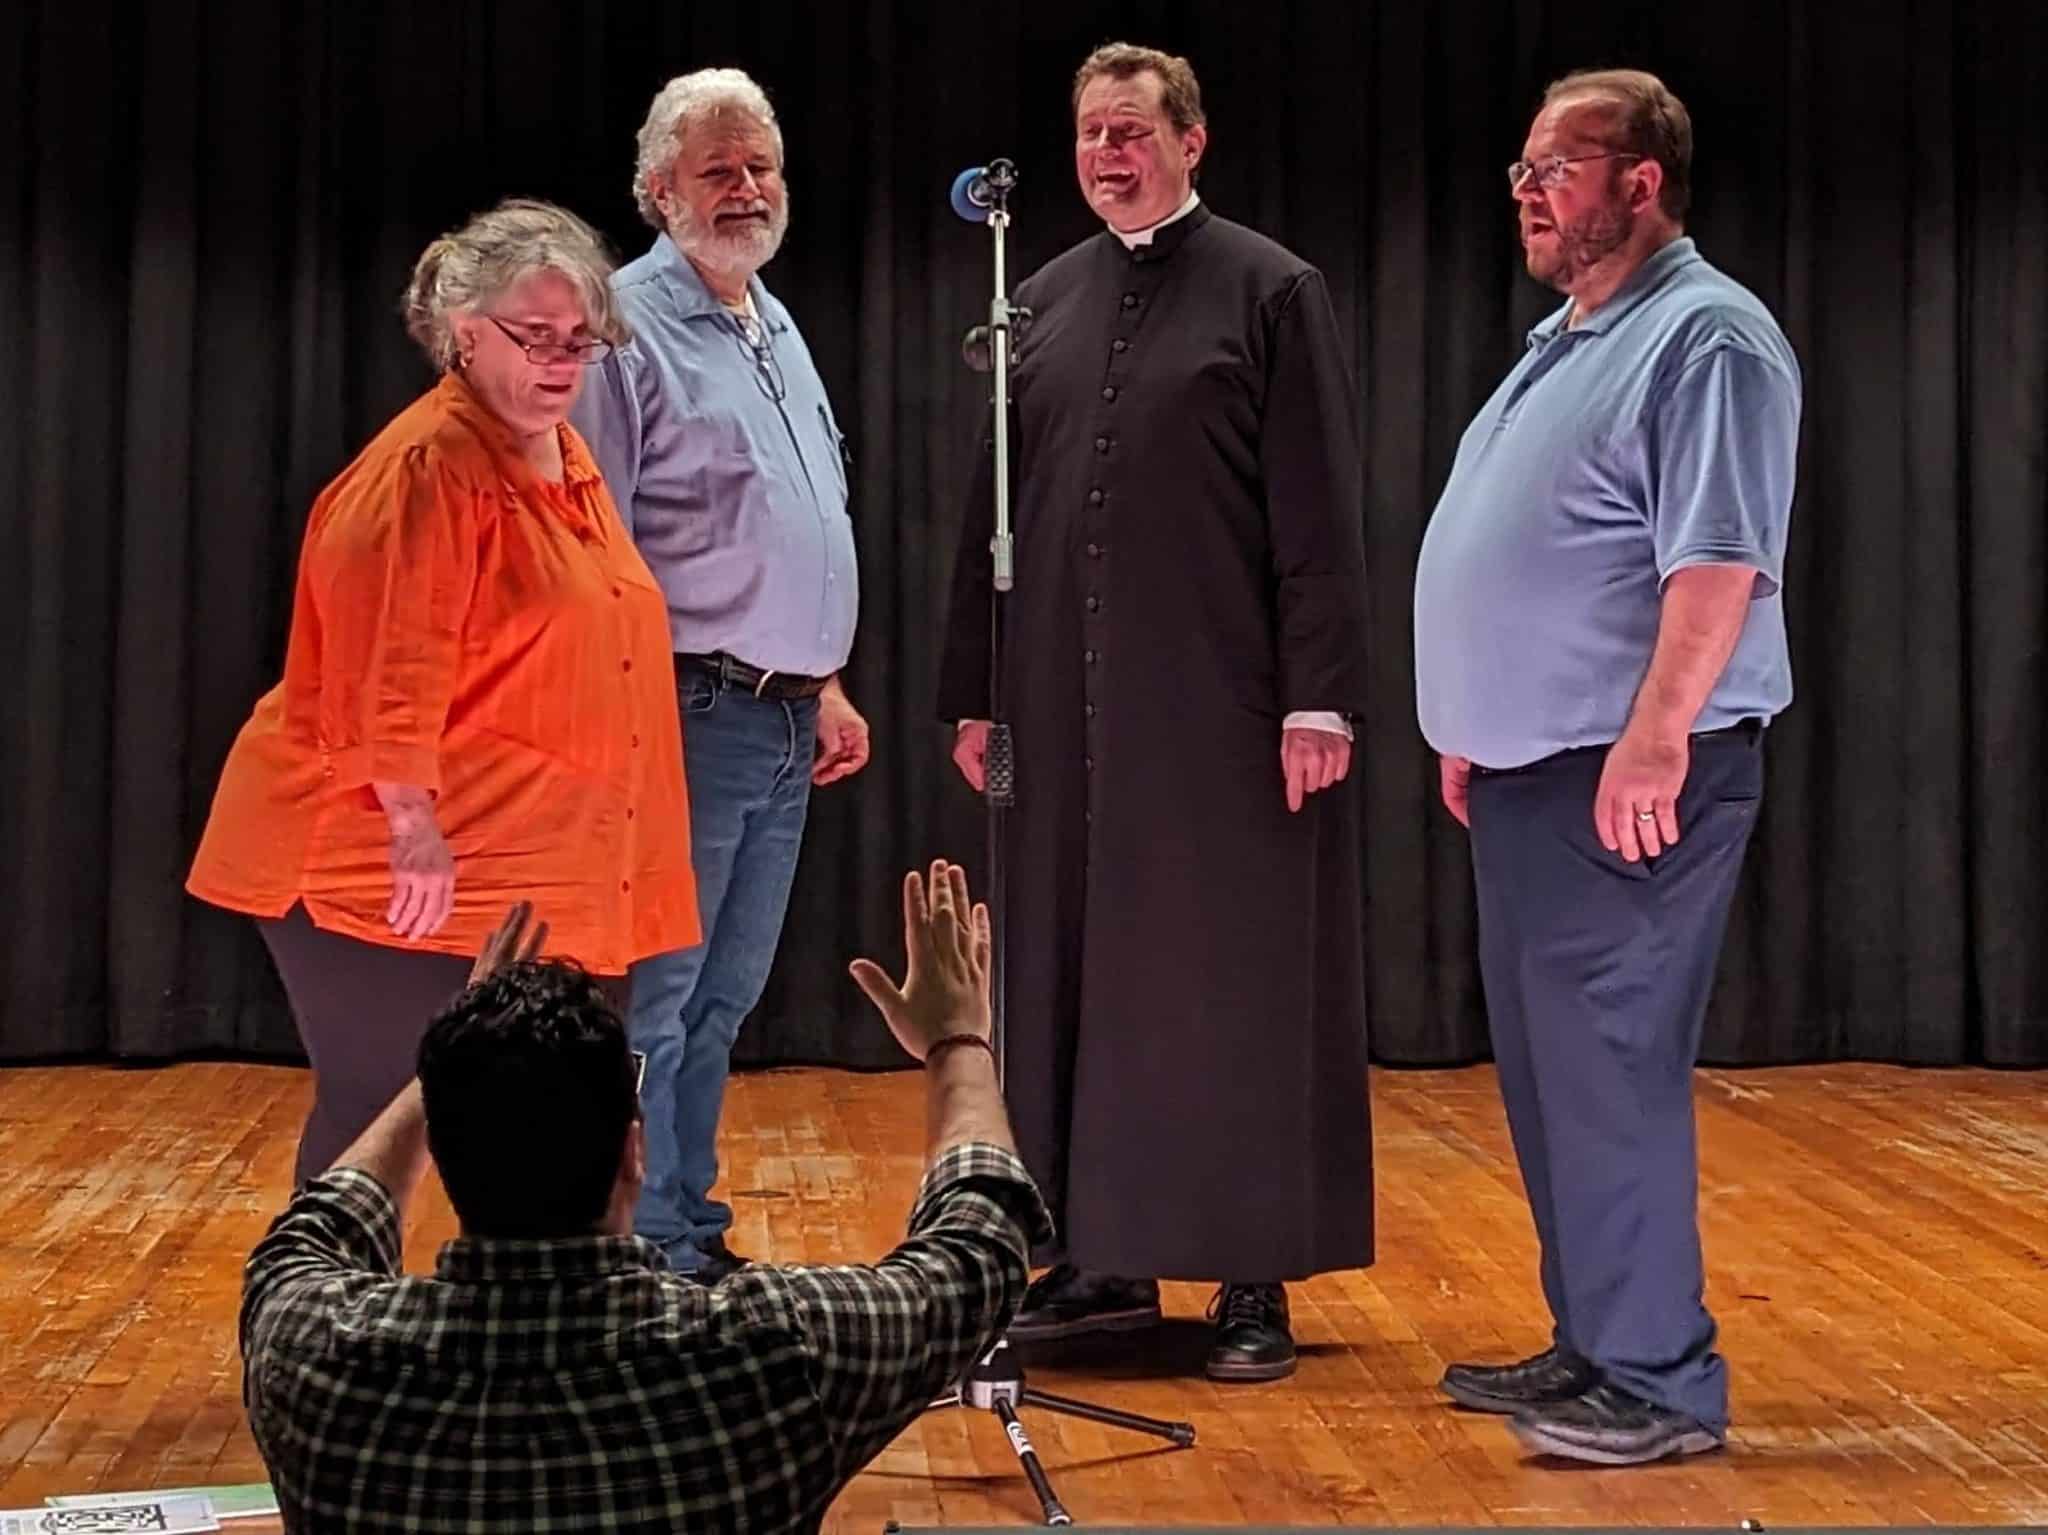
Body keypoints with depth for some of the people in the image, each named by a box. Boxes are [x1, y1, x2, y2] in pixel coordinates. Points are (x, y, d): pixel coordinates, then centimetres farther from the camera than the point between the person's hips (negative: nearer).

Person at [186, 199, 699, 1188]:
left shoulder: (565, 458, 13)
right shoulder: (430, 463, -16)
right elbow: (390, 663, -25)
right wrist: (413, 823, -28)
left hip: (520, 866, 9)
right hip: (387, 863, -9)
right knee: (372, 1115, -4)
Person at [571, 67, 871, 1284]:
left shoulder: (777, 325, 18)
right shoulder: (630, 326, -9)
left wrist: (825, 683, 22)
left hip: (783, 719, 9)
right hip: (689, 715, -9)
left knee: (723, 1001, 14)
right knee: (652, 1003, -5)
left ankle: (693, 1233, 23)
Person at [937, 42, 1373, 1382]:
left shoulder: (1270, 291, -2)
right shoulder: (1046, 302, 12)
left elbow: (1320, 514, -7)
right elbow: (996, 511, 14)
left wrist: (1321, 697, -13)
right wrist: (974, 690, 11)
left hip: (1226, 707, -5)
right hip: (1072, 704, 5)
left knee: (1235, 977, 1)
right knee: (1082, 972, 8)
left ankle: (1256, 1280, 8)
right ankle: (1103, 1260, 18)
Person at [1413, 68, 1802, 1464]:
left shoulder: (1706, 338, -11)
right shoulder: (1566, 342, 19)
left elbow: (1720, 562, -21)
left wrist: (1655, 735, -28)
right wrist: (1479, 730, 22)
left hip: (1627, 772, -10)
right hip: (1530, 767, 10)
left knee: (1611, 1067, -9)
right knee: (1549, 1067, 13)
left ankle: (1657, 1379, -1)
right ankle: (1591, 1344, 23)